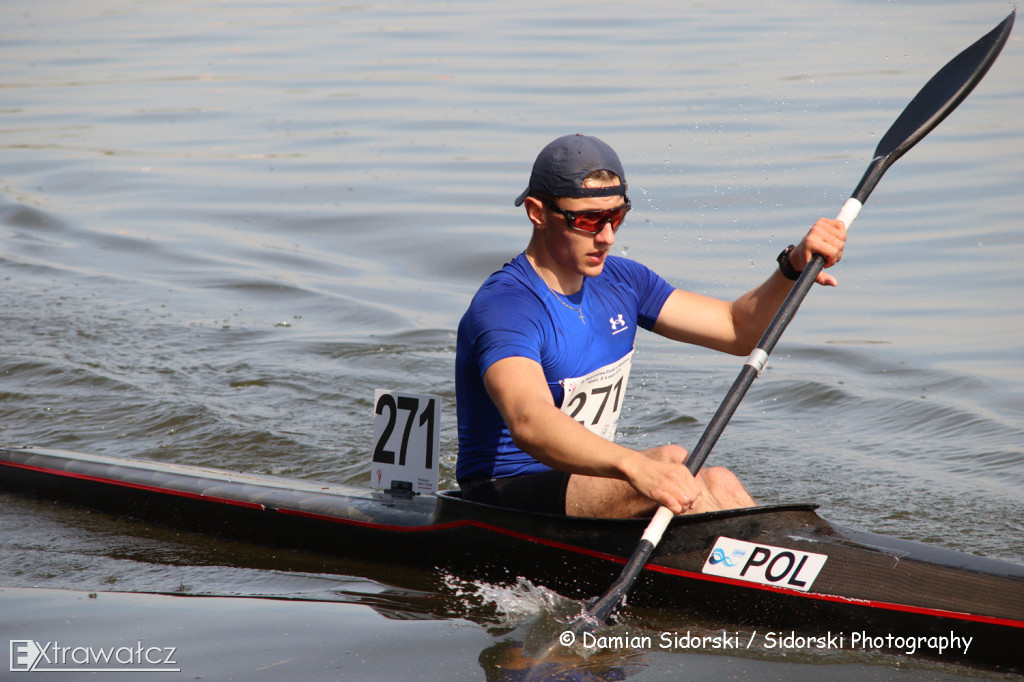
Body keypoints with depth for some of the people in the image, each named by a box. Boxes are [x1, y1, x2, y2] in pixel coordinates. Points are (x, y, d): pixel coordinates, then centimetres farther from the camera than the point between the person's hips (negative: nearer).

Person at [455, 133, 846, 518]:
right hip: (504, 501, -8)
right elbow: (528, 423, -40)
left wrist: (794, 266, -11)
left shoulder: (620, 282, 8)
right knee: (669, 460, -28)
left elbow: (739, 331, 9)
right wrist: (635, 467, -56)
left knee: (719, 484, -16)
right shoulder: (503, 306, -21)